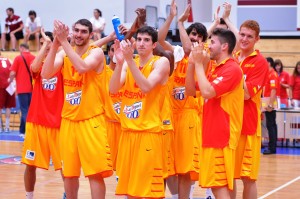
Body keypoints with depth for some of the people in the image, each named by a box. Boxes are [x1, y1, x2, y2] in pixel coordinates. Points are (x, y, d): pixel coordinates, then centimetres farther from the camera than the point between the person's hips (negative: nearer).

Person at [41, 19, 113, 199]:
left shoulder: (96, 52, -7)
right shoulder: (64, 53, 7)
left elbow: (82, 67, -28)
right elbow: (46, 74, -10)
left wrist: (64, 41, -26)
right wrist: (55, 44, -19)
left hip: (92, 121, -5)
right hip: (68, 120, 5)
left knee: (95, 172, -7)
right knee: (69, 172, 11)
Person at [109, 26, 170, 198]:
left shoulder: (161, 62, -5)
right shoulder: (128, 63, 10)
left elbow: (146, 87, -21)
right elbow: (113, 89, -4)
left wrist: (130, 60, -26)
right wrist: (120, 62, -18)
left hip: (149, 132, -5)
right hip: (127, 131, 5)